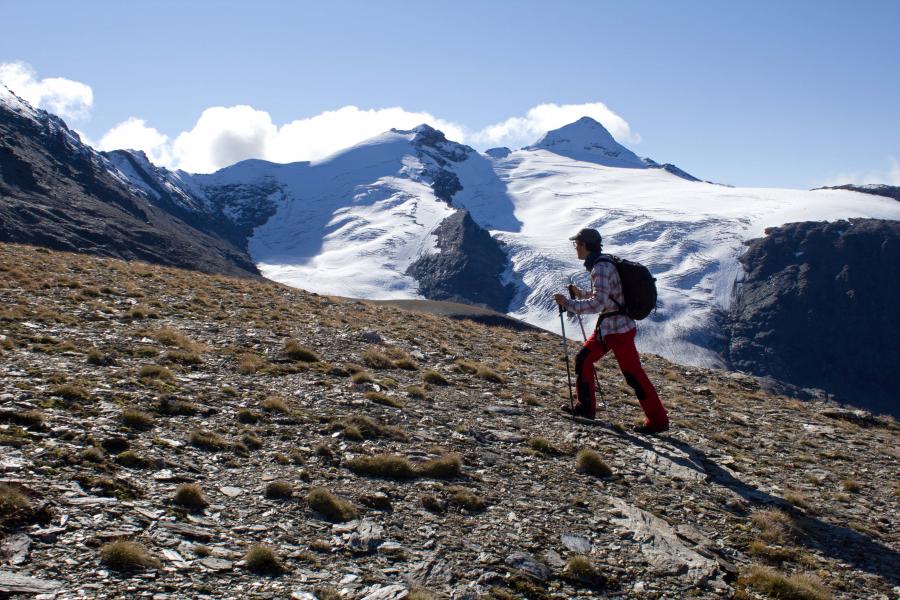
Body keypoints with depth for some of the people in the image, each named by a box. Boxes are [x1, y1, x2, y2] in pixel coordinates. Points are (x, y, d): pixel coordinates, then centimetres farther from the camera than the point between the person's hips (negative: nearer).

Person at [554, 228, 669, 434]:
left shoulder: (601, 268, -20)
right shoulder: (600, 264, 12)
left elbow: (598, 303, -29)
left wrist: (568, 303, -24)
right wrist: (580, 293, 17)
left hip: (618, 329, -10)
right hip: (606, 327, 10)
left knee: (633, 374, -6)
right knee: (583, 359, 14)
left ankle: (658, 420, 2)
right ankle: (586, 407, 24)